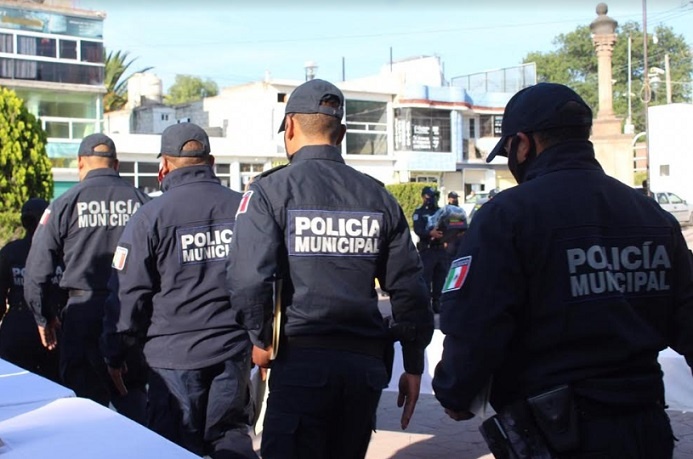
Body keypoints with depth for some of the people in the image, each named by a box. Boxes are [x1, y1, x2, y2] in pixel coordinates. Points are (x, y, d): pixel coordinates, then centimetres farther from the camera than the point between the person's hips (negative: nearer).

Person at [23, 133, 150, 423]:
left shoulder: (65, 204, -2)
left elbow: (37, 271, -1)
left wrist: (43, 318, 12)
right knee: (134, 397, 13)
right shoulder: (142, 202, 0)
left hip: (83, 314, -1)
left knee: (87, 402, 8)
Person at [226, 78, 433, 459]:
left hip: (301, 360, -5)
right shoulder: (378, 196, 9)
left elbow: (248, 278, -15)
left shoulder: (271, 189, -3)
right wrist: (414, 367, 13)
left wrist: (260, 339, 1)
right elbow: (409, 288, 6)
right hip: (366, 364, 5)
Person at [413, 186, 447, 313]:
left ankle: (437, 303, 14)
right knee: (426, 277, -7)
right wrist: (430, 233, -33)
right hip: (427, 250, -6)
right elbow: (418, 230, -16)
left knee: (440, 277, 7)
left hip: (441, 249, 6)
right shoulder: (419, 212, -1)